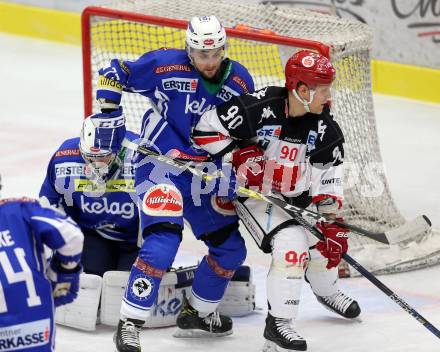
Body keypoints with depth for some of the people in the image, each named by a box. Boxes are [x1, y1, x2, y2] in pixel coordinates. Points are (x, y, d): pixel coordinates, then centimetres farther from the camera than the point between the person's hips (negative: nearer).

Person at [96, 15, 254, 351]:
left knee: (231, 248, 8)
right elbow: (114, 74, -6)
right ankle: (129, 324, -18)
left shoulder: (240, 82, -2)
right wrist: (105, 116, -11)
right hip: (161, 163, -6)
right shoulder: (164, 65, -17)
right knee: (163, 241, -25)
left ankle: (198, 313, 30)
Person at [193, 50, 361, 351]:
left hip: (298, 196, 7)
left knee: (328, 241, 12)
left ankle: (327, 291, 47)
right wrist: (240, 154, -26)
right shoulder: (259, 108, -29)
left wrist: (333, 219, -10)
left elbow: (329, 175, -4)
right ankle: (278, 323, -15)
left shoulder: (323, 127, -11)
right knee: (291, 242, -24)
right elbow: (207, 128, -21)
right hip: (254, 192, -6)